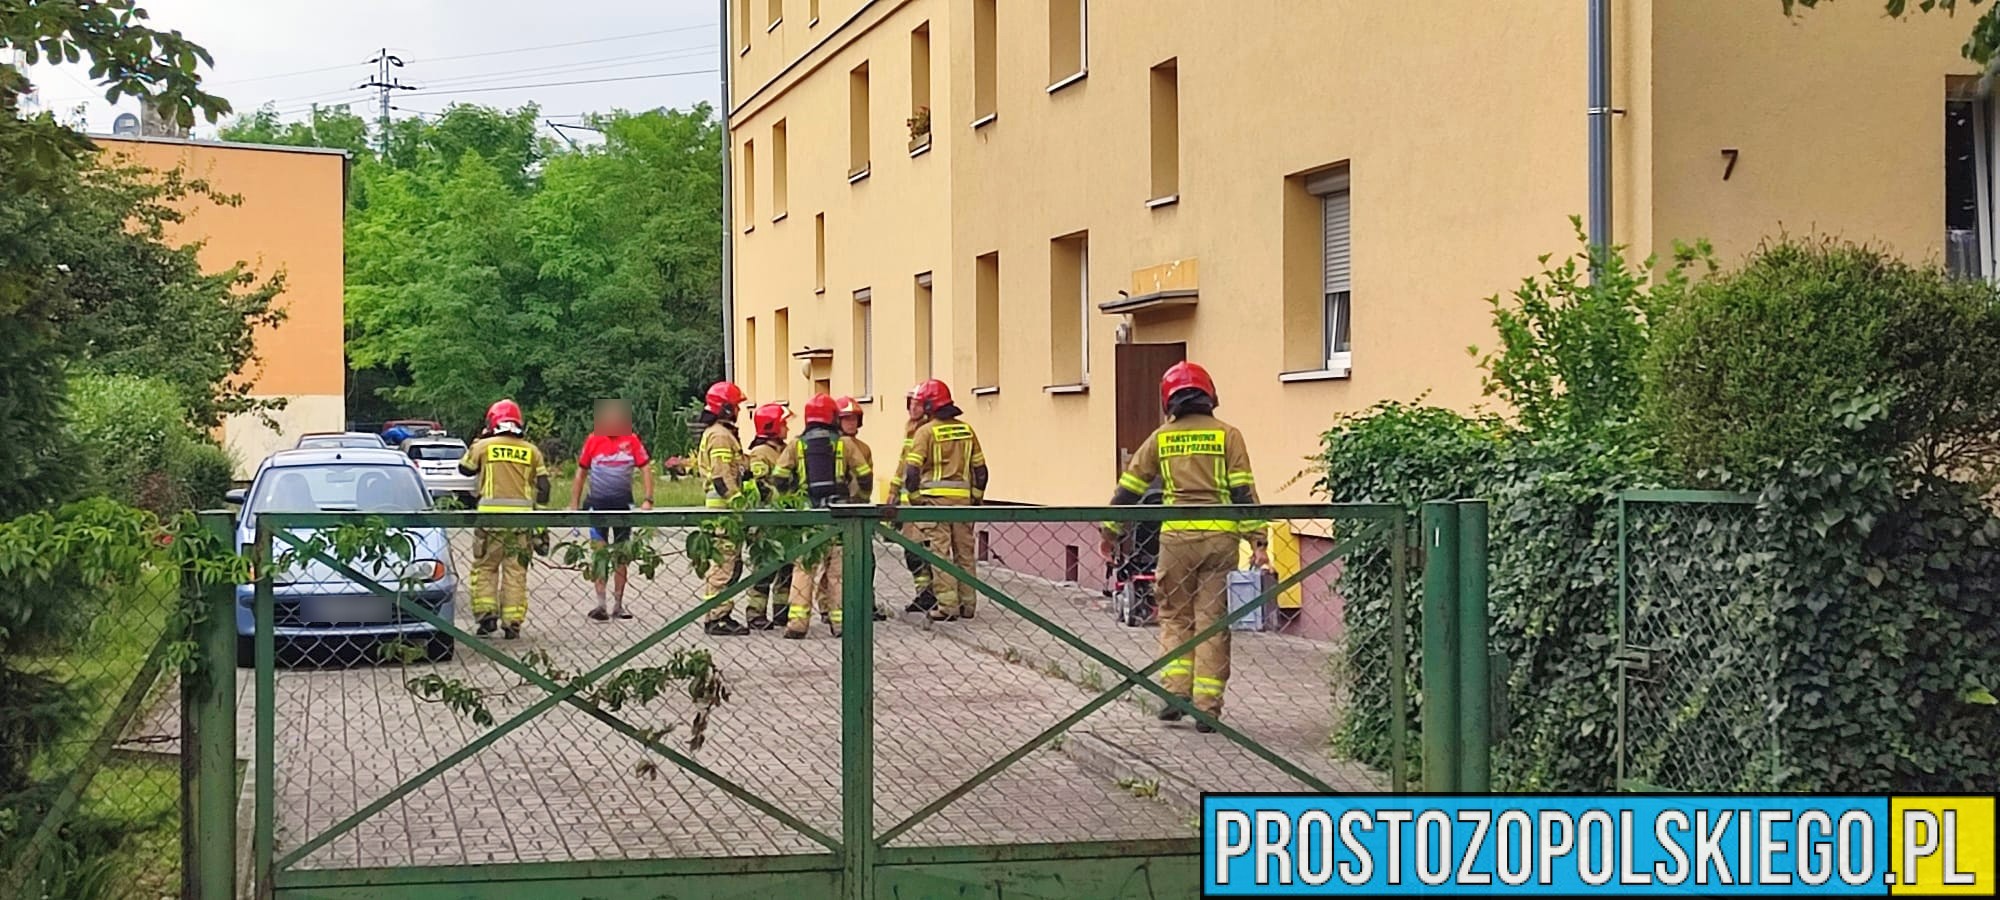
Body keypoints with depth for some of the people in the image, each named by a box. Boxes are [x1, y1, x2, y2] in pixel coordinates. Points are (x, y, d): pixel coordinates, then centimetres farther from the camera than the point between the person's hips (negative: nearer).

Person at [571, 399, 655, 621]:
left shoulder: (632, 441, 1)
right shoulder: (593, 440, 1)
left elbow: (645, 468, 2)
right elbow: (581, 472, 7)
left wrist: (648, 499, -9)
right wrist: (574, 505, 6)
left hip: (623, 503, 1)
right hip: (597, 503, -1)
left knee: (622, 556, 8)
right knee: (599, 553, -8)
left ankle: (618, 604, 17)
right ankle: (600, 603, -9)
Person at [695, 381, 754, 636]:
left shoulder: (720, 434, 21)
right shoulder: (720, 436, -12)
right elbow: (722, 477, -20)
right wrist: (738, 502, -22)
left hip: (725, 509, 11)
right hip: (724, 509, -11)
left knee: (731, 563, 13)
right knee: (724, 563, -10)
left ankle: (723, 614, 17)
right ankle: (716, 618, -8)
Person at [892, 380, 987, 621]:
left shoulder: (926, 431, -6)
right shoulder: (966, 431, 10)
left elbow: (912, 468, -12)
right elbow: (980, 468, 12)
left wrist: (915, 499, -2)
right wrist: (977, 498, 19)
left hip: (936, 499, -5)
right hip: (963, 499, 5)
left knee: (940, 553, -3)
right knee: (964, 553, 11)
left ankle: (947, 605, -6)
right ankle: (967, 604, 15)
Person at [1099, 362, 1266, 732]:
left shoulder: (1162, 438, 9)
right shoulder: (1227, 434, 5)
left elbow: (1129, 487, 14)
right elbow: (1243, 491, -3)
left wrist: (1110, 530, 25)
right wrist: (1256, 539, -3)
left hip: (1176, 535, 1)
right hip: (1220, 536, -1)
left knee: (1175, 617, 14)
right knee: (1212, 622, 4)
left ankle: (1174, 691, 0)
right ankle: (1207, 707, 3)